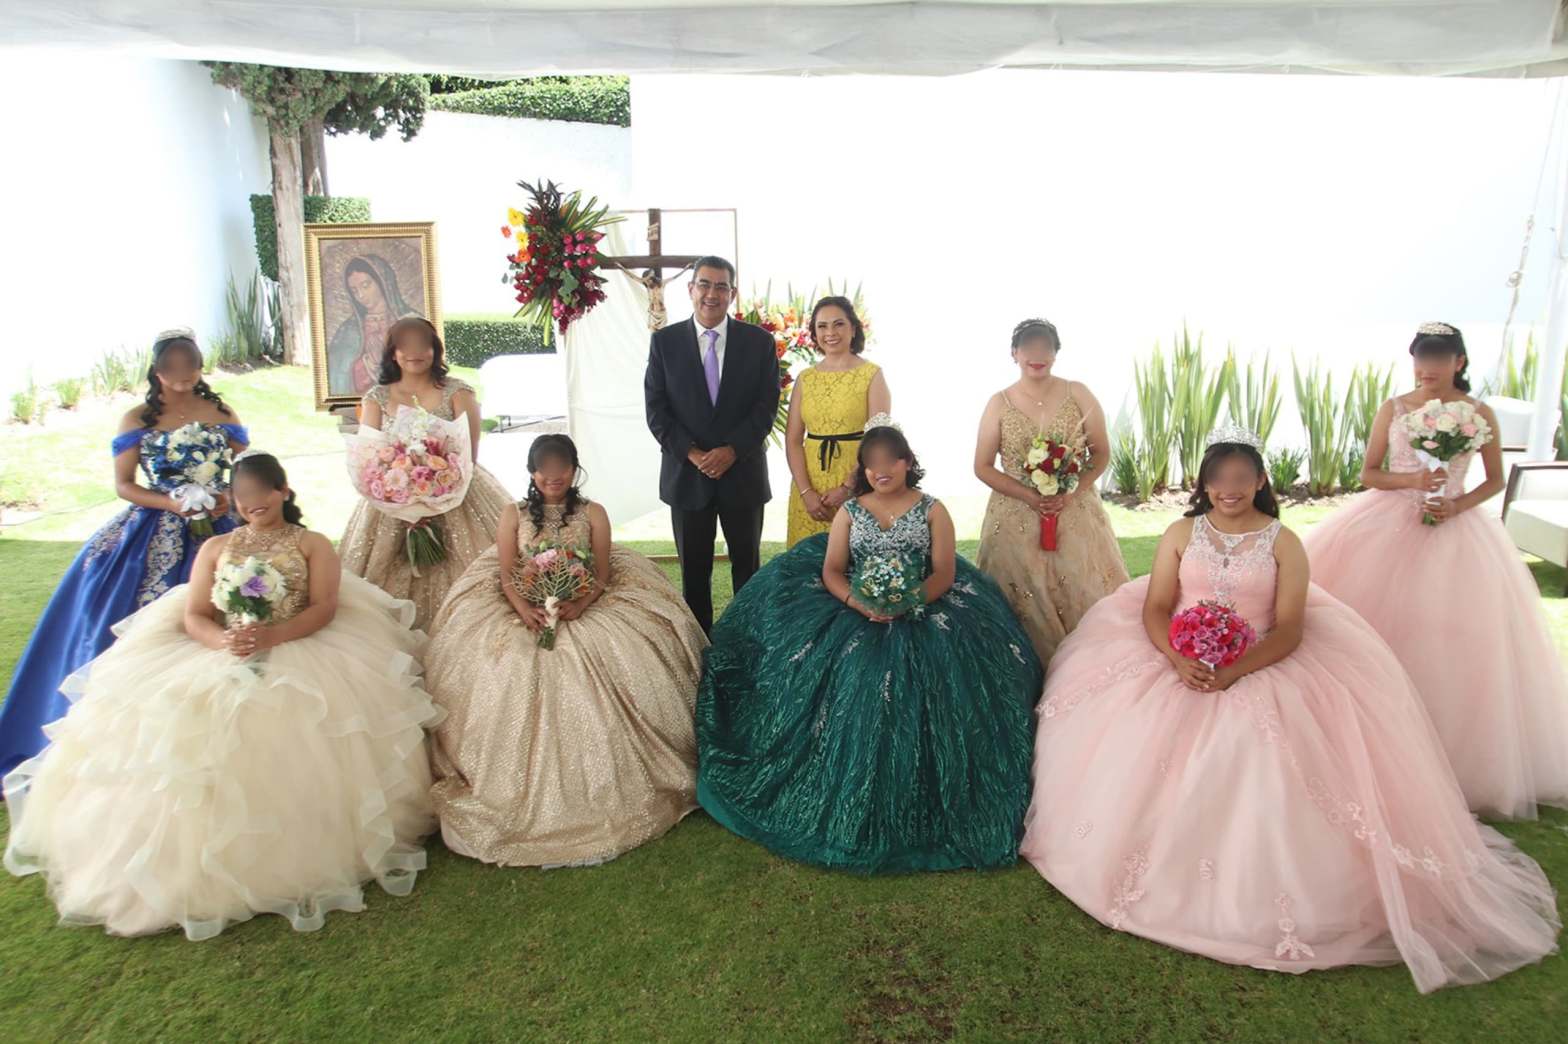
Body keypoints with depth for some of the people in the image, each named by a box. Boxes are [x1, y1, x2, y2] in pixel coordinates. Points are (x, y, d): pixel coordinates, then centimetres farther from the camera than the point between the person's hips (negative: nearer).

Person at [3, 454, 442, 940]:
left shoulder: (312, 544, 11)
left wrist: (272, 635, -21)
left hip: (300, 655, -3)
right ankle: (204, 871, -7)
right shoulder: (215, 548, 20)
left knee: (290, 744, -28)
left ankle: (291, 861, -14)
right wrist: (223, 640, -14)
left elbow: (324, 608, -3)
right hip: (220, 659, 3)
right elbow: (193, 617, 10)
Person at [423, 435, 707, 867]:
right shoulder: (514, 514, 11)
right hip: (525, 614, 1)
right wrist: (523, 608, -17)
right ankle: (521, 792, -8)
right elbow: (505, 575, 4)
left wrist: (580, 604, -19)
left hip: (586, 610, -1)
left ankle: (599, 790, -7)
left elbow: (603, 573, 1)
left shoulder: (593, 513, 8)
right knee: (511, 683, -21)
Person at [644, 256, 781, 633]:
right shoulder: (665, 341, 1)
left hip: (743, 471, 0)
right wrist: (692, 453, -14)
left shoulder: (759, 341, 1)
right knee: (694, 569, 9)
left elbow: (767, 405, -3)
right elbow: (656, 409, -2)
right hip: (687, 472, 0)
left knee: (747, 566, 11)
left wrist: (731, 450, -15)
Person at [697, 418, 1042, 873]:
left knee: (917, 687, -28)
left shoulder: (932, 511, 7)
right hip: (855, 616, 2)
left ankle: (919, 805, -12)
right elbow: (831, 571, 4)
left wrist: (906, 604, -18)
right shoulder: (850, 512, 12)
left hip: (921, 616, -1)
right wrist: (861, 604, -16)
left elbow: (945, 575, -1)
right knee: (843, 683, -25)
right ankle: (850, 799, -10)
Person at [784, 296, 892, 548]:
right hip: (810, 484, 3)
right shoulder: (805, 379, 7)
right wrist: (806, 491, -9)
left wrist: (847, 488, -15)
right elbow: (793, 440, 3)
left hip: (857, 486, -3)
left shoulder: (872, 375, -3)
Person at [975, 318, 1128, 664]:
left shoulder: (1077, 395, 1)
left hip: (1076, 515, 1)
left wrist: (1072, 492, -14)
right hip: (1016, 517, -1)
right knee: (1026, 606, 0)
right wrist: (1029, 495, -13)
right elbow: (982, 467, 0)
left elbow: (1102, 454, 4)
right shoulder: (999, 404, 0)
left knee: (1085, 598, 1)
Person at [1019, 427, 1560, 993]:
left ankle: (1253, 892, -5)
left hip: (1259, 672, -2)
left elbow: (1289, 631, -7)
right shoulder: (1181, 533, 7)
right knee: (1129, 745, -20)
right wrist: (1178, 661, -20)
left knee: (1257, 761, -27)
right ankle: (1140, 867, 2)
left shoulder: (1283, 543, 2)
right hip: (1178, 667, 2)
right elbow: (1154, 609, 1)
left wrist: (1232, 673, -23)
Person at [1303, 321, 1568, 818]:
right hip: (1387, 523, 1)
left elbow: (1496, 480, 7)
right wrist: (1411, 479, -15)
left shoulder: (1479, 414, 0)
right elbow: (1368, 475, 3)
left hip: (1453, 531, -1)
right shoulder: (1393, 408, 2)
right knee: (1375, 618, -1)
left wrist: (1457, 506, -10)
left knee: (1448, 640, -1)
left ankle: (1456, 754, 16)